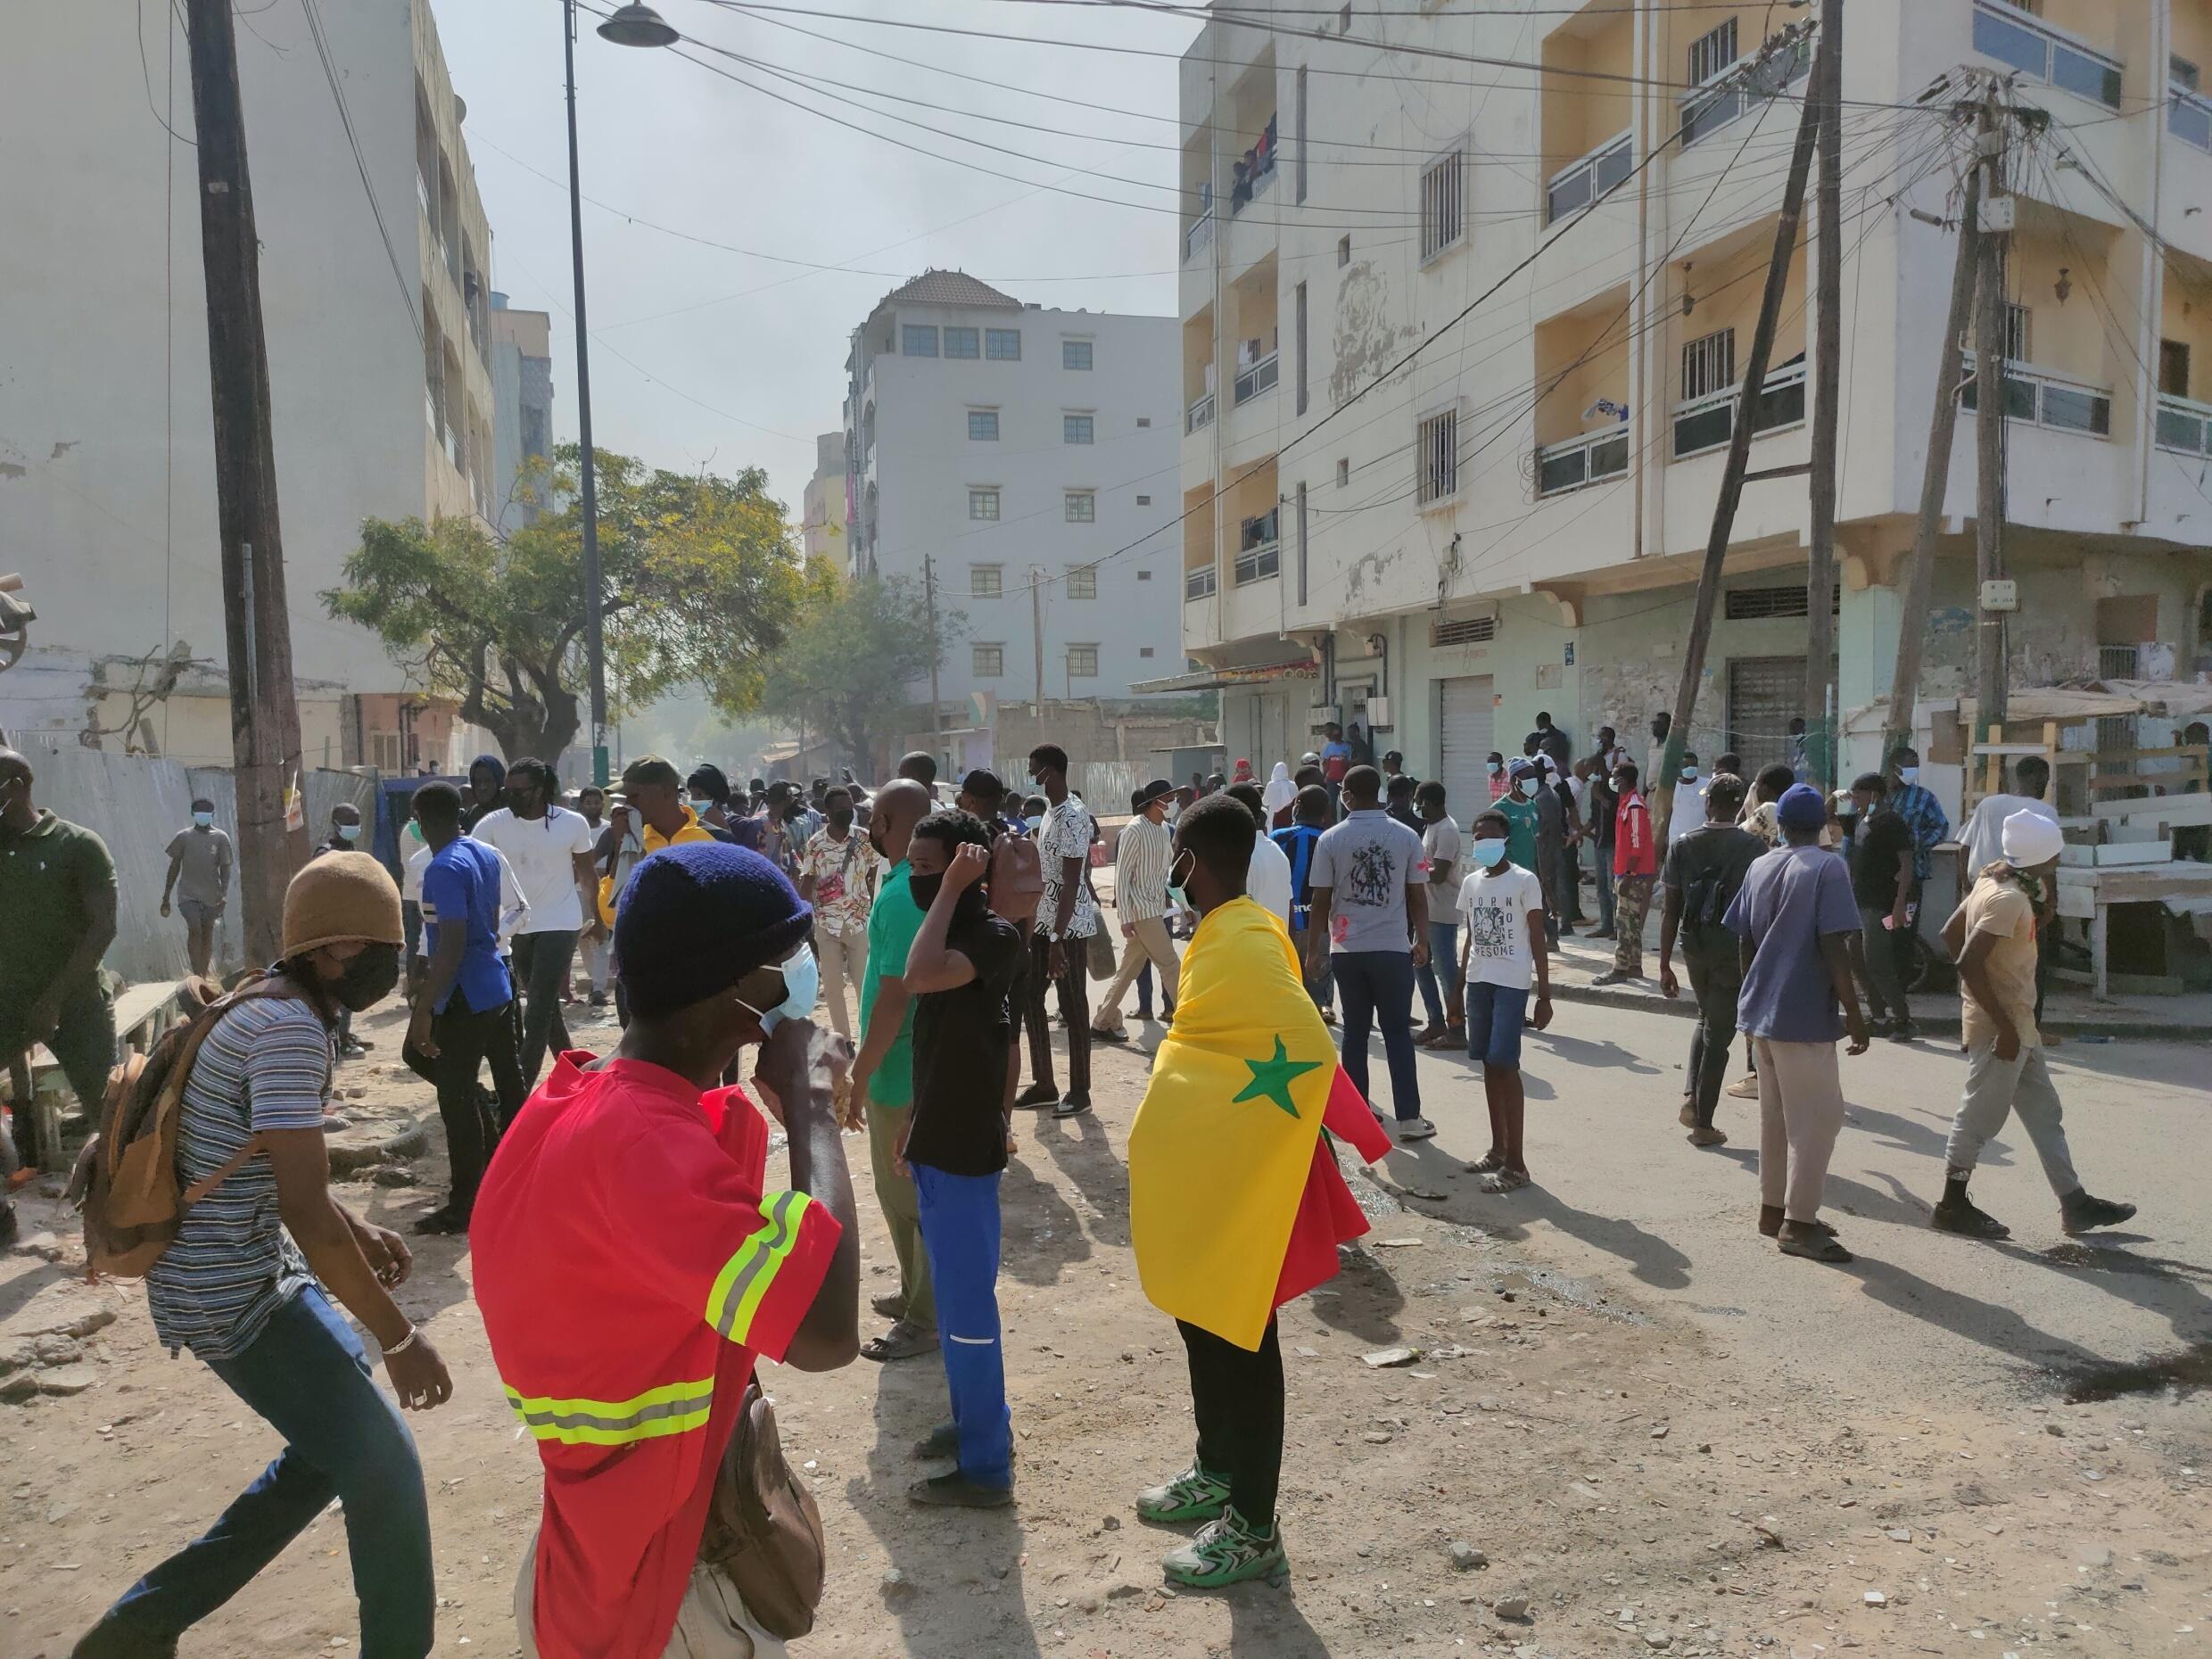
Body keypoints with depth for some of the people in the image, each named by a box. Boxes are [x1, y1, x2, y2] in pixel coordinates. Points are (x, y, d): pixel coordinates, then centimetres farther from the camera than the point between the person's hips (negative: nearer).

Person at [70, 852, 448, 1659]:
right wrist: (399, 1336, -19)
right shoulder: (292, 1026, -25)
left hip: (248, 1270, 10)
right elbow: (306, 1212, -27)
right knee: (383, 1467, -1)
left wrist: (360, 1231, 14)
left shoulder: (274, 1005, 6)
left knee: (337, 1439, 21)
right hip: (232, 1295, -10)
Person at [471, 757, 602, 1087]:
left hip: (559, 925, -3)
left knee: (538, 1011, -9)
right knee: (546, 1006, 15)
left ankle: (521, 1089, -8)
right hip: (515, 927, 3)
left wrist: (597, 916, 12)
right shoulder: (493, 824, -8)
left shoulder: (573, 824, -9)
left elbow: (587, 872, 5)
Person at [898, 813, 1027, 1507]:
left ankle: (985, 1466, 12)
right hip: (939, 1140, 9)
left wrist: (951, 889, -27)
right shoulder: (952, 933, 10)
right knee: (954, 1293, 19)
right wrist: (914, 1126, 20)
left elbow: (920, 976, -38)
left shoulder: (993, 936, -19)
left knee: (967, 1301, 0)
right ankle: (977, 1422, 35)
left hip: (964, 1146, -9)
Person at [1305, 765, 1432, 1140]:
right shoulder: (1407, 837, -2)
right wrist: (1422, 940, 13)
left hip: (1347, 950, 0)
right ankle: (1409, 1117, 6)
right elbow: (1417, 897, 0)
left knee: (1355, 1031, 10)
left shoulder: (1331, 840, -4)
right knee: (1398, 1032, 6)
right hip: (1394, 948, 0)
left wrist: (1312, 949, 4)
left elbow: (1321, 901, -4)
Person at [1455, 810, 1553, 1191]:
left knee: (1505, 1065, -10)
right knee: (1488, 1065, 10)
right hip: (1478, 980, 6)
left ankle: (1516, 1163, -5)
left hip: (1512, 983, -6)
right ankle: (1498, 1148, 21)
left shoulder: (1524, 882, -7)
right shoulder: (1470, 883, 11)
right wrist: (1458, 990, 18)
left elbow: (1538, 941, -6)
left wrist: (1544, 996, -9)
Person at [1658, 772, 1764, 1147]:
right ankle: (1703, 1123, 10)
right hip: (1734, 948, -3)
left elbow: (1670, 910, 0)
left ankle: (1691, 1098, 11)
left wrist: (1665, 965, 4)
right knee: (1719, 1033, 6)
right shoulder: (1753, 847, -7)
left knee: (1706, 1019, 25)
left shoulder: (1683, 846, 0)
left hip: (1694, 945, 3)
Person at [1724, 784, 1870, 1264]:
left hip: (1762, 1010, 7)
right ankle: (1797, 1224, 2)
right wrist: (1854, 1015, -12)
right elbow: (1833, 947, -18)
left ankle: (1773, 1208, 23)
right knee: (1817, 1118, 1)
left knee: (1775, 1115, 16)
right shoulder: (1827, 869, -11)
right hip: (1804, 1015, -7)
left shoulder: (1759, 868, 9)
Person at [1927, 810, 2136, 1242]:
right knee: (1981, 1115, 1)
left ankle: (2074, 1203, 28)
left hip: (2016, 1021, 10)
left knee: (2044, 1111, 17)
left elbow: (1950, 934, 13)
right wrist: (2003, 1026, -23)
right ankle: (1952, 1206, 12)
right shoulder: (2009, 899, -22)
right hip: (2000, 1026, -10)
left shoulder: (1995, 879, 6)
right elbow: (1969, 963, -28)